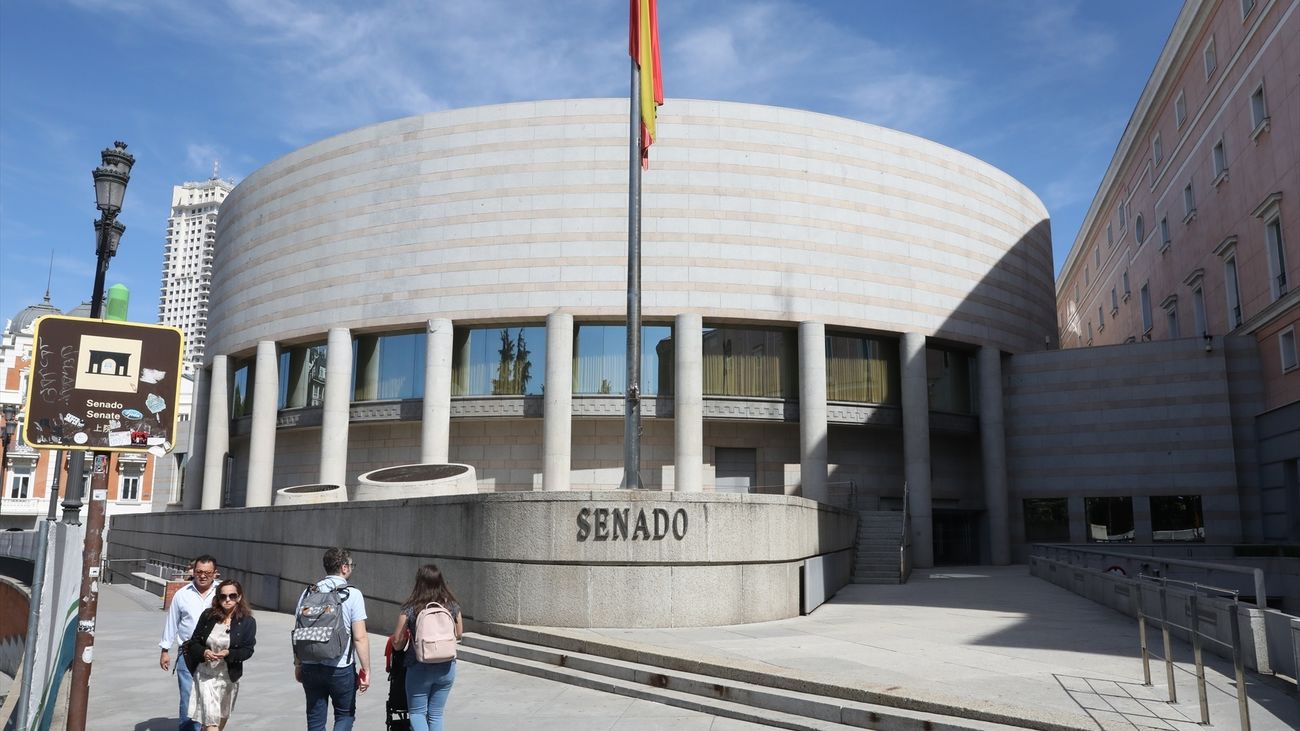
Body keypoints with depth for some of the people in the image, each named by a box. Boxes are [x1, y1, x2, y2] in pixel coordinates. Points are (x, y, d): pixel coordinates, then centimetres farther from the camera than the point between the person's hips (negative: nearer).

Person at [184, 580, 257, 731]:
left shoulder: (248, 622, -9)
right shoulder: (208, 616, -3)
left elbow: (248, 650, -9)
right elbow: (194, 642, 3)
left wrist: (228, 654, -26)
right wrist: (204, 652, -18)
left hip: (228, 676, 1)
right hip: (205, 674, -1)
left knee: (222, 717, 19)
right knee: (210, 717, -10)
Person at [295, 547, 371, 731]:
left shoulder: (308, 593, 3)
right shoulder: (353, 595, -11)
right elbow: (360, 637, -14)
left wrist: (298, 664, 18)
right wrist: (366, 670, -8)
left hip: (310, 667, 4)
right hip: (341, 669, -4)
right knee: (345, 715, 15)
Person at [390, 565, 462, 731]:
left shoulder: (410, 609, -12)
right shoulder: (452, 606, -3)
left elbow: (397, 642, -8)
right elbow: (459, 634, 11)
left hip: (419, 668, -3)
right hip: (447, 667, 3)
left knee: (416, 712, 13)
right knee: (436, 714, 16)